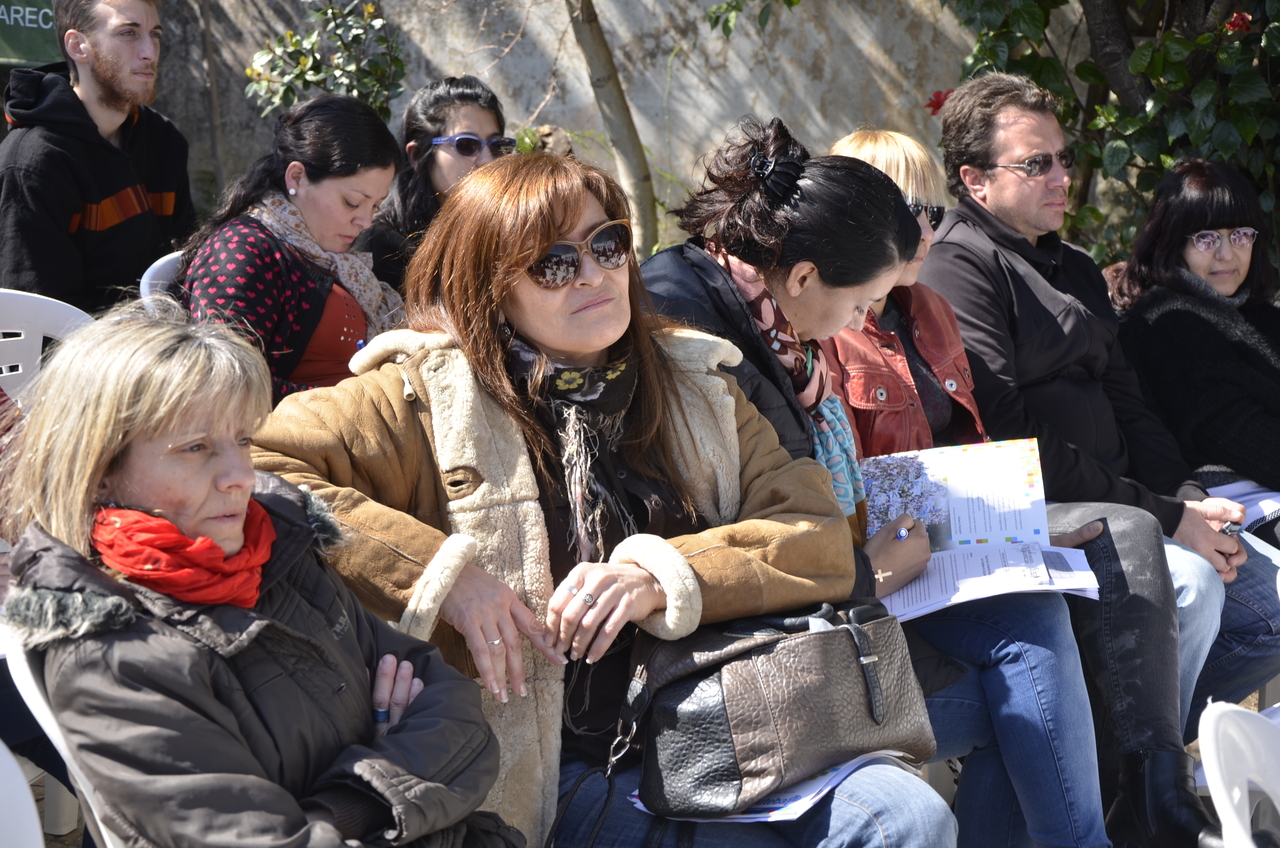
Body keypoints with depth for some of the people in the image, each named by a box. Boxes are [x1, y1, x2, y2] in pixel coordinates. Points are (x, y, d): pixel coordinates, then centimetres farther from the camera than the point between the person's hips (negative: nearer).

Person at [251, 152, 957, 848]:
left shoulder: (693, 383, 14)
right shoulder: (428, 400, 2)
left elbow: (823, 542, 5)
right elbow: (253, 465, -10)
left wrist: (663, 575, -12)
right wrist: (441, 575, -15)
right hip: (557, 774, -5)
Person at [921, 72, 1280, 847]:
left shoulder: (1076, 270, 20)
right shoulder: (959, 269, -10)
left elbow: (1128, 406, 19)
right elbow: (1010, 434, -19)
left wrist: (1188, 495, -2)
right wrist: (1163, 518, -18)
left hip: (1118, 503, 9)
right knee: (1186, 581, -29)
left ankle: (1148, 738, 10)